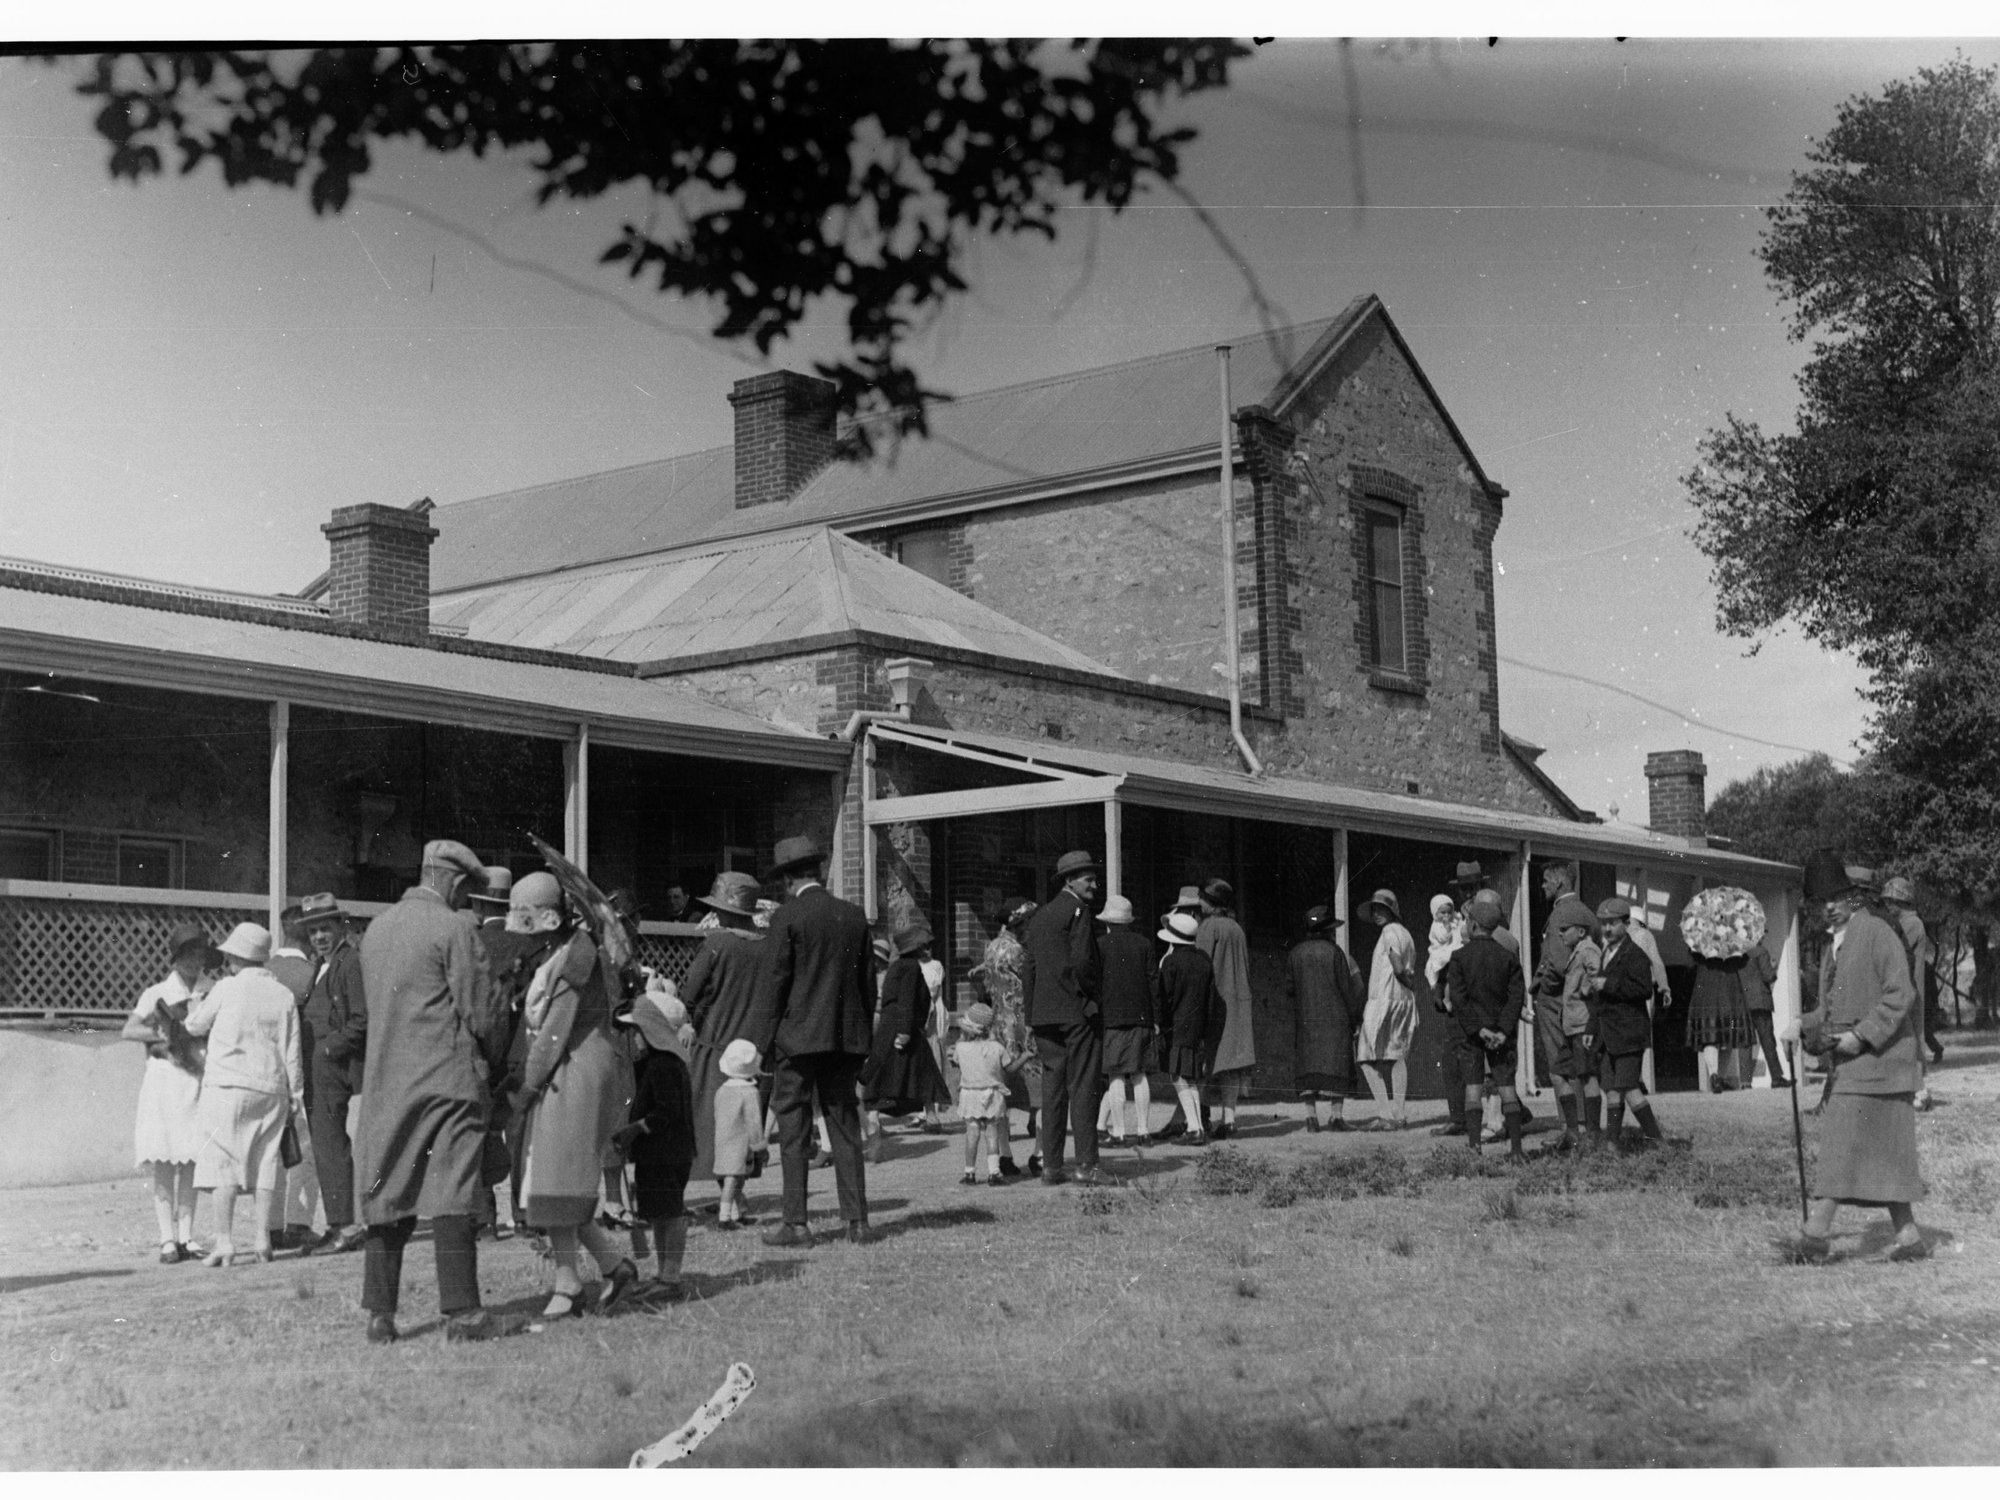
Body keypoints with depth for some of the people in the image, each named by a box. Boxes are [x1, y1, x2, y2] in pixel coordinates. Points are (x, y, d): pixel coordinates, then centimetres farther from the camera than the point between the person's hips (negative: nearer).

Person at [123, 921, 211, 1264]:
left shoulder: (210, 994, 9)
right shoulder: (157, 994, 1)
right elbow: (128, 1031, -9)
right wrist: (163, 1033, -19)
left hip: (198, 1081, 3)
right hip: (165, 1078, -3)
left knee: (191, 1164, 3)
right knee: (164, 1165, -4)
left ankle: (185, 1238, 7)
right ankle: (167, 1240, -3)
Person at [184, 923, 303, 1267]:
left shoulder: (227, 988, -5)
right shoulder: (283, 995, 5)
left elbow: (195, 1026, 7)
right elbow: (291, 1051, 7)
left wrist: (198, 999, 26)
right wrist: (296, 1094, 13)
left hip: (227, 1086, -4)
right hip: (270, 1089, 4)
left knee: (223, 1163, -2)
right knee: (265, 1163, 8)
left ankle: (224, 1242, -7)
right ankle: (263, 1240, 6)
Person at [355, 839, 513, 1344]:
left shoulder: (376, 928, 14)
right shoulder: (453, 928, -9)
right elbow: (481, 1009, -10)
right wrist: (497, 1057, 9)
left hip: (385, 1080, 7)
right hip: (446, 1077, -6)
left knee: (389, 1198, 9)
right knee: (451, 1197, -5)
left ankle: (380, 1314, 11)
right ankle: (462, 1313, -5)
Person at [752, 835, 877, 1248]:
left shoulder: (787, 917, -7)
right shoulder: (855, 915, 8)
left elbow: (775, 981, -9)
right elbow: (868, 981, 11)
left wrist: (766, 1040, -4)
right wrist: (865, 1038, 17)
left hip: (799, 1037, -5)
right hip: (846, 1038, 5)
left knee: (793, 1131, 0)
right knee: (845, 1127, 10)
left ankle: (796, 1224, -1)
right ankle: (857, 1220, 8)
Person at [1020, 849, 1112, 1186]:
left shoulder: (1039, 916, 15)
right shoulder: (1078, 911, -8)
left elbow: (1027, 969, 14)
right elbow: (1082, 962, -19)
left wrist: (1031, 1017, 15)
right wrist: (1092, 993, -2)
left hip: (1045, 1014, 7)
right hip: (1078, 1011, -7)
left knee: (1052, 1088, 8)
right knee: (1083, 1088, -4)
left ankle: (1051, 1165, 8)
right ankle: (1086, 1164, -5)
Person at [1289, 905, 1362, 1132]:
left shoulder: (1295, 954, 3)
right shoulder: (1333, 951, -6)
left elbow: (1289, 986, 4)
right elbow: (1347, 988, -5)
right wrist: (1354, 1016, 2)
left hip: (1304, 1019, 3)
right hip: (1334, 1018, -3)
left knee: (1307, 1064, 5)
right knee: (1335, 1063, 1)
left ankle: (1311, 1114, -1)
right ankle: (1336, 1114, -3)